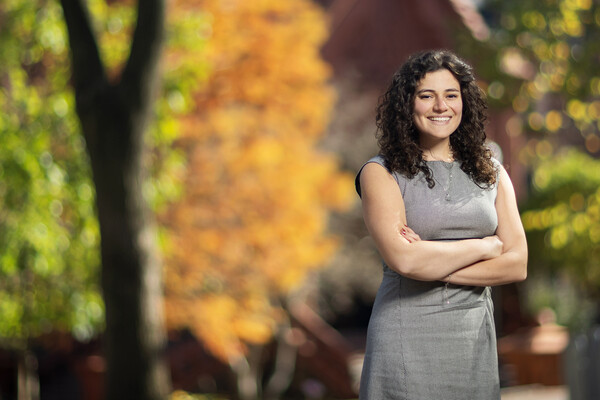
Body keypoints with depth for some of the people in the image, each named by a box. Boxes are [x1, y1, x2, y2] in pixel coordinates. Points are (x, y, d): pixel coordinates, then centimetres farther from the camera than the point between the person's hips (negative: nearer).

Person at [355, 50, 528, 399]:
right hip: (407, 340, -3)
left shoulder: (491, 173, 10)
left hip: (477, 338, 4)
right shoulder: (381, 173, -2)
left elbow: (517, 265, 0)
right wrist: (485, 246, -6)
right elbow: (403, 260, -17)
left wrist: (433, 266, -11)